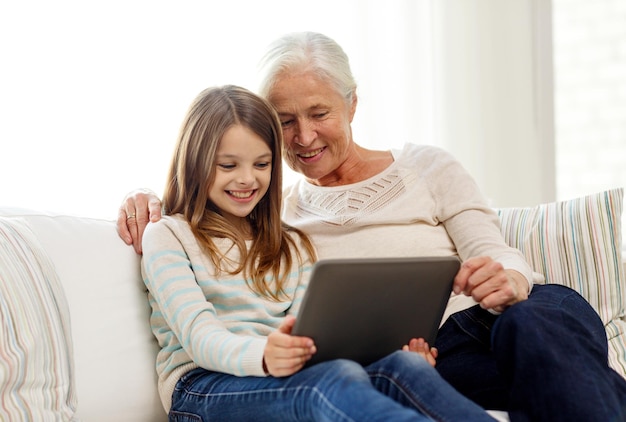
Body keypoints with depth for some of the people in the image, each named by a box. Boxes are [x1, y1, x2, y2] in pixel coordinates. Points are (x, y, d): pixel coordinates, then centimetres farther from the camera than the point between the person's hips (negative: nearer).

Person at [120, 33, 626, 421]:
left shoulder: (425, 166, 16)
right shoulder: (273, 210, 21)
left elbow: (494, 253, 6)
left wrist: (507, 278, -19)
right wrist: (145, 200, 2)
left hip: (485, 321, 1)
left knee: (542, 318, -38)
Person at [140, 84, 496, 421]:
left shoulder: (292, 246, 25)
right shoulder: (167, 237, 7)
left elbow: (311, 332, 10)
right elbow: (199, 336, -9)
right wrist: (262, 356, -33)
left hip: (287, 377, 5)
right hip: (203, 385, -5)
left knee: (404, 367, -28)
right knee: (337, 380, -37)